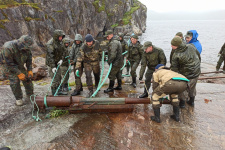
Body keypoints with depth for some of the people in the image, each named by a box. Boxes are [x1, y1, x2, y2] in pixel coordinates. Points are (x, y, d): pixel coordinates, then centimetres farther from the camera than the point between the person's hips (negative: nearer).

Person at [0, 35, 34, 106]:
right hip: (8, 66, -5)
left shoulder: (26, 48, -19)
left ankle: (30, 95, 18)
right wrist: (19, 73, -31)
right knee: (15, 81, -12)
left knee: (27, 78, 1)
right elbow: (9, 63, -30)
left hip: (19, 65, 5)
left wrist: (30, 70, -14)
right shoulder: (8, 48, -35)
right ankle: (18, 99, 4)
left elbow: (29, 58, -6)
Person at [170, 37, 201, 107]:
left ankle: (182, 103, 27)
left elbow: (174, 68, -19)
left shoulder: (176, 55, -25)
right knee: (192, 87, 25)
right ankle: (191, 101, 42)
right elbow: (198, 56, 8)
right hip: (197, 72, 7)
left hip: (187, 75, -7)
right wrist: (198, 64, 23)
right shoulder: (190, 46, -6)